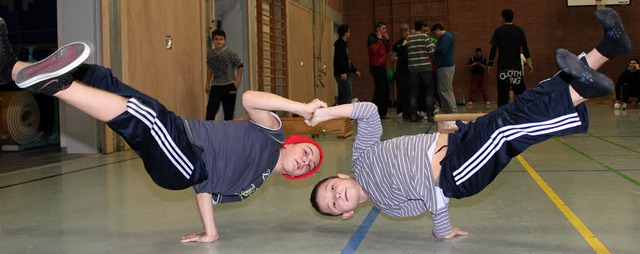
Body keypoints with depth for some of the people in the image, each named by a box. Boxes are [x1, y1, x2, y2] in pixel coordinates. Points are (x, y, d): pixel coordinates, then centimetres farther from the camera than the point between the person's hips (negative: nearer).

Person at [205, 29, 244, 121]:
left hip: (229, 86, -3)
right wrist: (208, 83, 16)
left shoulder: (230, 53, -9)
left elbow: (240, 66, -3)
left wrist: (237, 81, -11)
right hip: (215, 86, 3)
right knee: (210, 112, -7)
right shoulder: (209, 53, 4)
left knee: (228, 113, 5)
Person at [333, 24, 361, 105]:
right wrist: (342, 72, -30)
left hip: (345, 74, 11)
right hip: (342, 74, -11)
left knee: (342, 97, 11)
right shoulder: (339, 44, -10)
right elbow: (339, 59, -22)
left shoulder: (343, 44, 21)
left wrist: (355, 70, 29)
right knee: (348, 97, -13)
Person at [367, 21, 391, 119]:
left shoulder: (382, 39, 19)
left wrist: (387, 40, 5)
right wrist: (379, 40, -16)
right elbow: (375, 50, -20)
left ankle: (382, 112, 14)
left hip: (382, 66, 9)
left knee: (385, 88, 8)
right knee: (381, 87, -13)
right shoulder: (372, 38, -7)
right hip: (376, 66, -9)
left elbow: (387, 50, 15)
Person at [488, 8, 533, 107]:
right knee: (520, 90, 10)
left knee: (502, 92, 0)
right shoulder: (519, 30, 3)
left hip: (502, 66, -1)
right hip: (516, 66, 1)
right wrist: (529, 63, 4)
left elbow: (493, 49, -2)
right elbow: (525, 48, 0)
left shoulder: (498, 31, 0)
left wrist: (490, 65, 3)